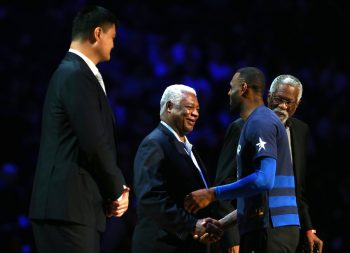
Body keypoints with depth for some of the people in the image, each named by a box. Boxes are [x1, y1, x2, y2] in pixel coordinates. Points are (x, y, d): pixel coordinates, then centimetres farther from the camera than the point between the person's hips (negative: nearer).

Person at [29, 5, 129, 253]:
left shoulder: (76, 73, 19)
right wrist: (117, 190, -3)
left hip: (78, 206, 10)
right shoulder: (76, 75, -11)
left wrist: (113, 190, 8)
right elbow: (93, 144, -16)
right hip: (68, 207, -10)